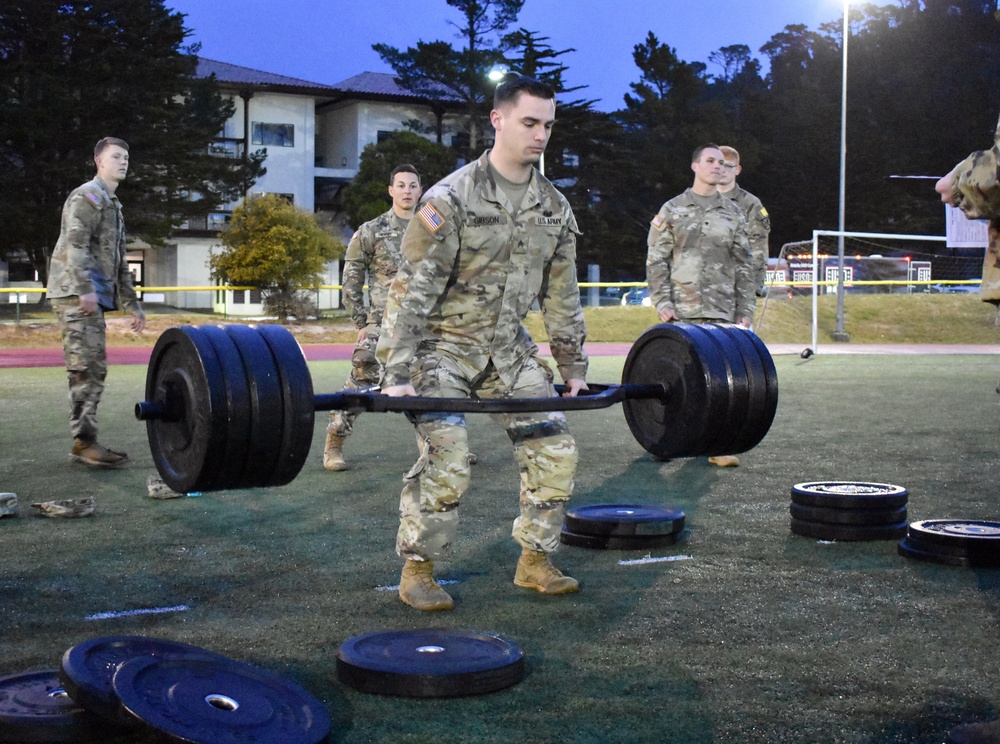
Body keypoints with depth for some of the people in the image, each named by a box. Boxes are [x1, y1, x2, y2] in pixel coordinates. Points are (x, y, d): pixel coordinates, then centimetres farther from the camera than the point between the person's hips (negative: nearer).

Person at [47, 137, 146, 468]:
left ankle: (86, 441, 11)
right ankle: (84, 442, -13)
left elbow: (118, 261, 29)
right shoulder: (86, 196, -4)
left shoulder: (113, 205, 26)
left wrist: (132, 303, 25)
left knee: (95, 370, 8)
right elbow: (75, 244, -18)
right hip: (75, 294, -10)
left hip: (93, 297, 10)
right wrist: (85, 288, -28)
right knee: (85, 369, -13)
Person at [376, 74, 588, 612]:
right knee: (446, 460, -20)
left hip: (508, 347, 6)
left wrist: (574, 367, 10)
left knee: (554, 450, -2)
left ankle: (534, 562, 14)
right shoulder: (452, 198, -18)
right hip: (444, 345, -6)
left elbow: (562, 296, 10)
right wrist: (397, 375, -25)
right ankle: (417, 571, -1)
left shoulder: (554, 207, 1)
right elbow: (412, 289, -20)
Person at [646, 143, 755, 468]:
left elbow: (744, 266, 15)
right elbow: (656, 260, 4)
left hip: (722, 311, 2)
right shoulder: (672, 210, 9)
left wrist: (745, 310, 7)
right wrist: (662, 302, -7)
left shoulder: (733, 213, 16)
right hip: (681, 309, -1)